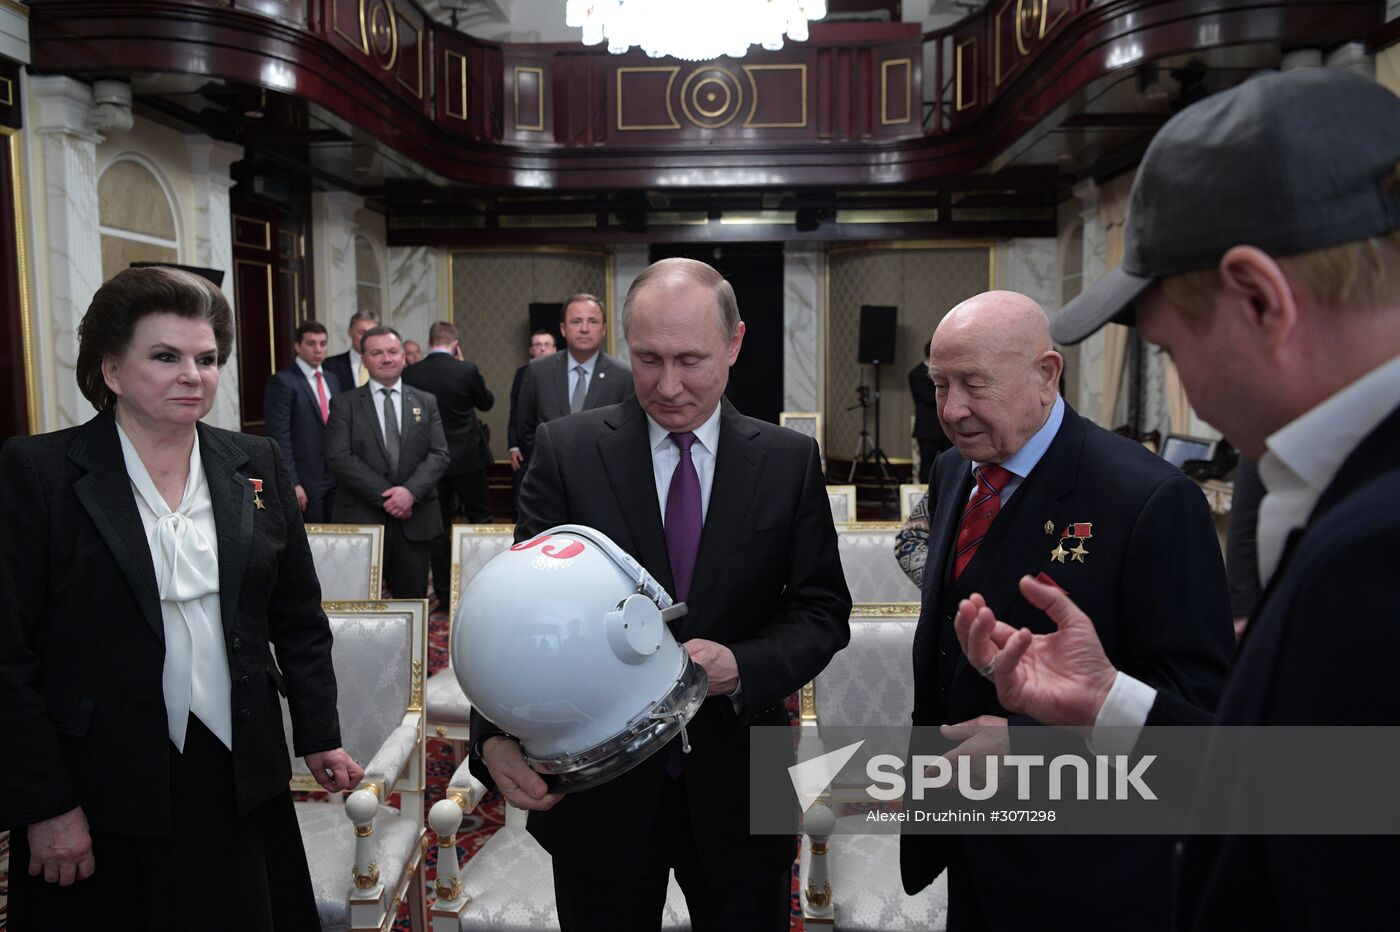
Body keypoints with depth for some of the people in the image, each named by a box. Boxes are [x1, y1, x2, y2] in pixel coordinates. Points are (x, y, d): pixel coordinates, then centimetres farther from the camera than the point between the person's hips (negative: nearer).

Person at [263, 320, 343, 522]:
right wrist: (292, 483, -17)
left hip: (336, 477, 6)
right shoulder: (282, 381, -8)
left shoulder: (332, 380, 14)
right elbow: (279, 436, -13)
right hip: (305, 482, -6)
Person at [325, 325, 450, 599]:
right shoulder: (344, 404, 3)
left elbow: (440, 454, 2)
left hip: (415, 520, 2)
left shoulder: (426, 402, 10)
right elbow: (339, 458, -7)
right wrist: (385, 496, -14)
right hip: (362, 519, -2)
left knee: (413, 600, 7)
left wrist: (411, 491, -14)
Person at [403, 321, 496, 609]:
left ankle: (445, 593, 12)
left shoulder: (410, 374, -4)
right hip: (467, 457, -2)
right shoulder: (466, 370, -11)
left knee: (439, 527, 8)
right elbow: (487, 402, 6)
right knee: (480, 519, 12)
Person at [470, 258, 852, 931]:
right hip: (598, 787, 0)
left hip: (738, 791, 1)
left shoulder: (790, 461, -4)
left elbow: (823, 611, -3)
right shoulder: (567, 450, -7)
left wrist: (741, 666, -23)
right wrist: (497, 735, -27)